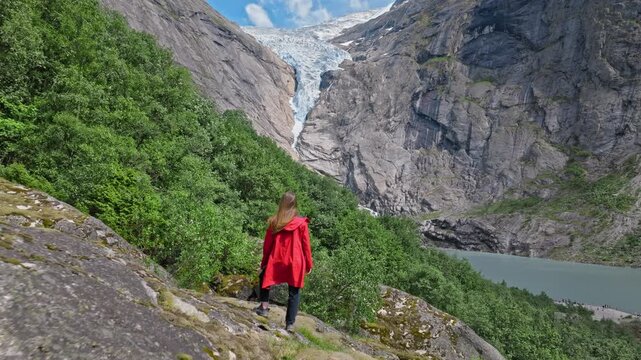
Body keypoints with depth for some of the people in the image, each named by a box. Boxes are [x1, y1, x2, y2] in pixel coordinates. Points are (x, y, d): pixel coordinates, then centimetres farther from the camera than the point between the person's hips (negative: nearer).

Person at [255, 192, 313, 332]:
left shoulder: (274, 222, -3)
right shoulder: (301, 223, -9)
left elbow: (267, 244, 4)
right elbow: (306, 246, -2)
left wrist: (264, 262, 16)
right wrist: (309, 264, 9)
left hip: (276, 262, 1)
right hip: (295, 263, -1)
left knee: (264, 277, 28)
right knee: (294, 293, 10)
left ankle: (264, 306, 20)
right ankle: (290, 324, 10)